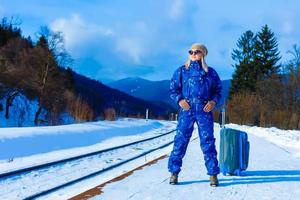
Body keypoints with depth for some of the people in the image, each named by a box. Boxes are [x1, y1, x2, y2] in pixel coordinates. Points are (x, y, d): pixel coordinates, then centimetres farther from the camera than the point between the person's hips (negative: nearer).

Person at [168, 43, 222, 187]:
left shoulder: (211, 72, 12)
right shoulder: (182, 71, 9)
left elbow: (218, 90, 15)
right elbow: (173, 89, 10)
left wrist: (214, 101, -4)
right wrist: (179, 99, -8)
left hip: (204, 110, 0)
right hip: (187, 110, 0)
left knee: (208, 141, -1)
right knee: (180, 140, -2)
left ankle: (213, 174, 5)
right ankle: (174, 172, 5)